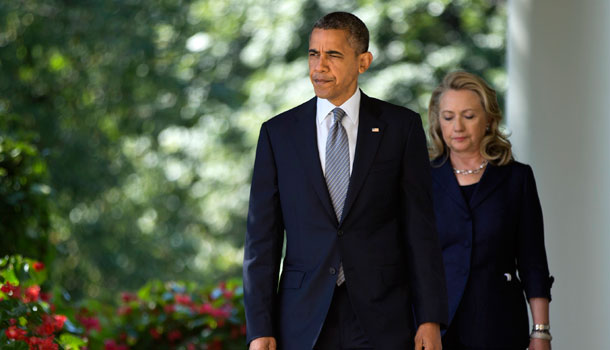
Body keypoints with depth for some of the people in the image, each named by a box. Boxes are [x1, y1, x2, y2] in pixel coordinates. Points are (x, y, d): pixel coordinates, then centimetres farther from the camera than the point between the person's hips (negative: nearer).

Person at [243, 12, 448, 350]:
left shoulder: (401, 126, 4)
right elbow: (262, 236, 4)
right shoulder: (278, 133, 6)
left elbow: (420, 226, 2)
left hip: (382, 321, -1)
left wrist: (430, 320, -4)